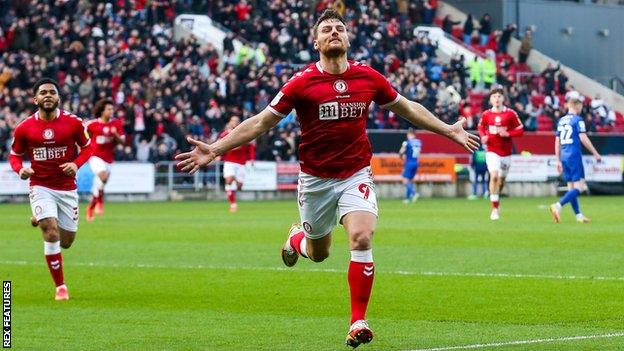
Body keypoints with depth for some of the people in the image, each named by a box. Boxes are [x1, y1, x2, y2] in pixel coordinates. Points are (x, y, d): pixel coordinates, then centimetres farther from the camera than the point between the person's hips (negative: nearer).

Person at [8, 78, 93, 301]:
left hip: (67, 188, 2)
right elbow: (15, 155, 7)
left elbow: (87, 146, 6)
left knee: (66, 242, 10)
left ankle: (40, 220, 45)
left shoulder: (73, 123, -8)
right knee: (51, 232, -21)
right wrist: (20, 170, -15)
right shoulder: (24, 128, -7)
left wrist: (76, 164, -14)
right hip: (41, 187, -2)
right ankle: (60, 287, -8)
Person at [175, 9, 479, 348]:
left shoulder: (368, 77, -3)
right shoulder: (302, 82, -10)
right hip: (316, 178, -1)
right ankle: (297, 237, 52)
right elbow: (260, 122, -7)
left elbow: (408, 108, 14)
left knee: (361, 238, -22)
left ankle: (358, 321, -14)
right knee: (318, 253, 13)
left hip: (356, 174, 1)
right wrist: (214, 149, -14)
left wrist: (450, 131, 17)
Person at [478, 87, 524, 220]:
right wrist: (483, 136, -3)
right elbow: (481, 127, 17)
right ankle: (494, 209, -15)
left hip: (506, 152, 1)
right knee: (494, 175, -18)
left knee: (501, 179, 11)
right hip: (492, 151, -1)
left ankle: (497, 200, 38)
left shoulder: (510, 114, -5)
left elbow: (520, 130, -2)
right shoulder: (486, 114, -1)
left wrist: (508, 134, -17)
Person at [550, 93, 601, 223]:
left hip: (564, 157, 8)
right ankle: (558, 205, -23)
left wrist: (558, 161, 20)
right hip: (574, 156, -8)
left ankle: (578, 215, 13)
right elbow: (583, 139, -13)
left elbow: (557, 142, 15)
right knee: (579, 186, -7)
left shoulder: (561, 121, 14)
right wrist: (595, 154, -5)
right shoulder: (577, 120, -8)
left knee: (571, 187, 11)